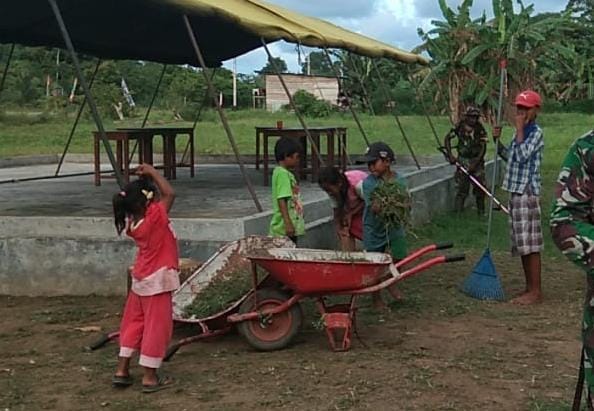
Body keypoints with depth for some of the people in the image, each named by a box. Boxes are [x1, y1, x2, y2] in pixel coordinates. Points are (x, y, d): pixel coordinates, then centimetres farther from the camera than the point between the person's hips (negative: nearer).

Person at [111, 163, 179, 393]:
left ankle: (122, 370, 22)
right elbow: (169, 194, -15)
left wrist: (144, 180, 5)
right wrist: (152, 172, -9)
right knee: (157, 326, 2)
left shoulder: (132, 223, -1)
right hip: (157, 281, -8)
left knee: (134, 322, 18)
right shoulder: (154, 217, -23)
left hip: (141, 279, 8)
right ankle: (150, 377, 8)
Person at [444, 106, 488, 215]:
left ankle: (481, 212, 19)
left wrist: (475, 164, -16)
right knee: (462, 188, -4)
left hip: (477, 161, 1)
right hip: (463, 161, -1)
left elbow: (483, 148, -8)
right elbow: (447, 138, 3)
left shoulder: (480, 129, -6)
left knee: (480, 188, 4)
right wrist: (450, 155, -7)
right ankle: (458, 212, 2)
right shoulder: (460, 126, -6)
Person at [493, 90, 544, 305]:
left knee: (530, 244, -7)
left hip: (527, 192, -9)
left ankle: (536, 291, -3)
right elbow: (509, 156, 28)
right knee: (522, 244, 12)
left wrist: (519, 128, -16)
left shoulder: (536, 132, -10)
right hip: (516, 191, 9)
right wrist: (497, 140, 12)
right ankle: (529, 288, 19)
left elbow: (522, 155, -23)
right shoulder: (521, 132, 17)